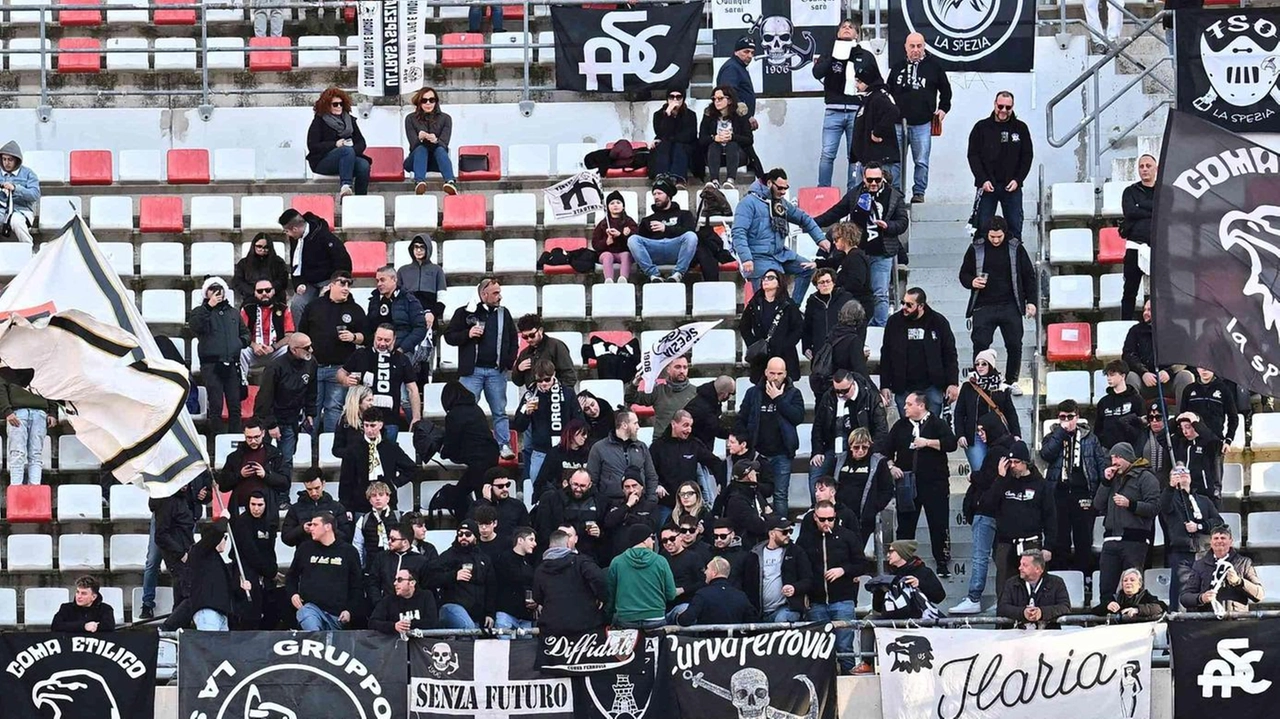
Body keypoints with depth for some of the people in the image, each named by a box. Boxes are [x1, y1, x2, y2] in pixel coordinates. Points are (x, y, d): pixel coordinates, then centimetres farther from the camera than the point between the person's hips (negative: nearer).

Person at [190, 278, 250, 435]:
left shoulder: (233, 313, 19)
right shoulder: (200, 311, 7)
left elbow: (245, 332, 28)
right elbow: (195, 326, -14)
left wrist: (242, 341, 6)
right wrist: (209, 307, -16)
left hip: (232, 364, 4)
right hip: (211, 365, -4)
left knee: (235, 405, 2)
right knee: (216, 405, -7)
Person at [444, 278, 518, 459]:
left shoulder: (504, 314, 11)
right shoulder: (465, 313, 0)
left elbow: (513, 340, 18)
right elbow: (449, 336, 2)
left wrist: (510, 361, 5)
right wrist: (467, 334, -15)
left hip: (496, 371, 3)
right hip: (472, 370, -3)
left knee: (500, 411, 5)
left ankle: (504, 445, 9)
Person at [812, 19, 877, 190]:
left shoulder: (866, 56, 11)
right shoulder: (830, 54, 11)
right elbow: (817, 73, -7)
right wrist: (834, 56, -12)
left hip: (857, 111, 0)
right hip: (834, 111, 0)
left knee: (855, 155, 2)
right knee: (827, 154, -5)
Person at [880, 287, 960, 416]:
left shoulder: (938, 322, -2)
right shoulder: (894, 322, 2)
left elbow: (950, 355, 3)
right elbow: (885, 356, 6)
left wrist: (953, 383, -4)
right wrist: (884, 386, 2)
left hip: (932, 387, -1)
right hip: (903, 389, 1)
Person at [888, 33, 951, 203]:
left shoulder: (933, 66, 4)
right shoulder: (897, 67, 10)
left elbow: (946, 90, 15)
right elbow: (888, 91, 20)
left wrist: (943, 109, 6)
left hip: (922, 124, -2)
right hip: (898, 123, 2)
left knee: (921, 162, 0)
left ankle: (919, 193, 8)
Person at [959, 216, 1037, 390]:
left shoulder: (1016, 248, 2)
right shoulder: (976, 249, 2)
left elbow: (1029, 276, 9)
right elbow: (964, 274, 12)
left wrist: (1031, 301, 3)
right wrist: (971, 282, -11)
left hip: (1010, 306, 0)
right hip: (983, 307, 0)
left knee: (1014, 345, 3)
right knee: (980, 344, -8)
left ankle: (1012, 381, 18)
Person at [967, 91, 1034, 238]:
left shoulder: (1021, 128, 5)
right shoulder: (981, 127, 1)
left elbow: (1027, 156, 6)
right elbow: (973, 156, 1)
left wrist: (1018, 180, -6)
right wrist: (983, 180, -10)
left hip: (1012, 186, 1)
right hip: (987, 186, -1)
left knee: (1015, 225, 3)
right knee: (983, 226, -1)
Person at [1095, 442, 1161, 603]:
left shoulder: (1145, 477, 1)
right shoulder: (1114, 478, 23)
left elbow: (1154, 507, -9)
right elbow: (1099, 505, 17)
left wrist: (1130, 504, -18)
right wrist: (1106, 482, 7)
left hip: (1134, 540, -6)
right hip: (1111, 540, 6)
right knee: (1105, 588, 2)